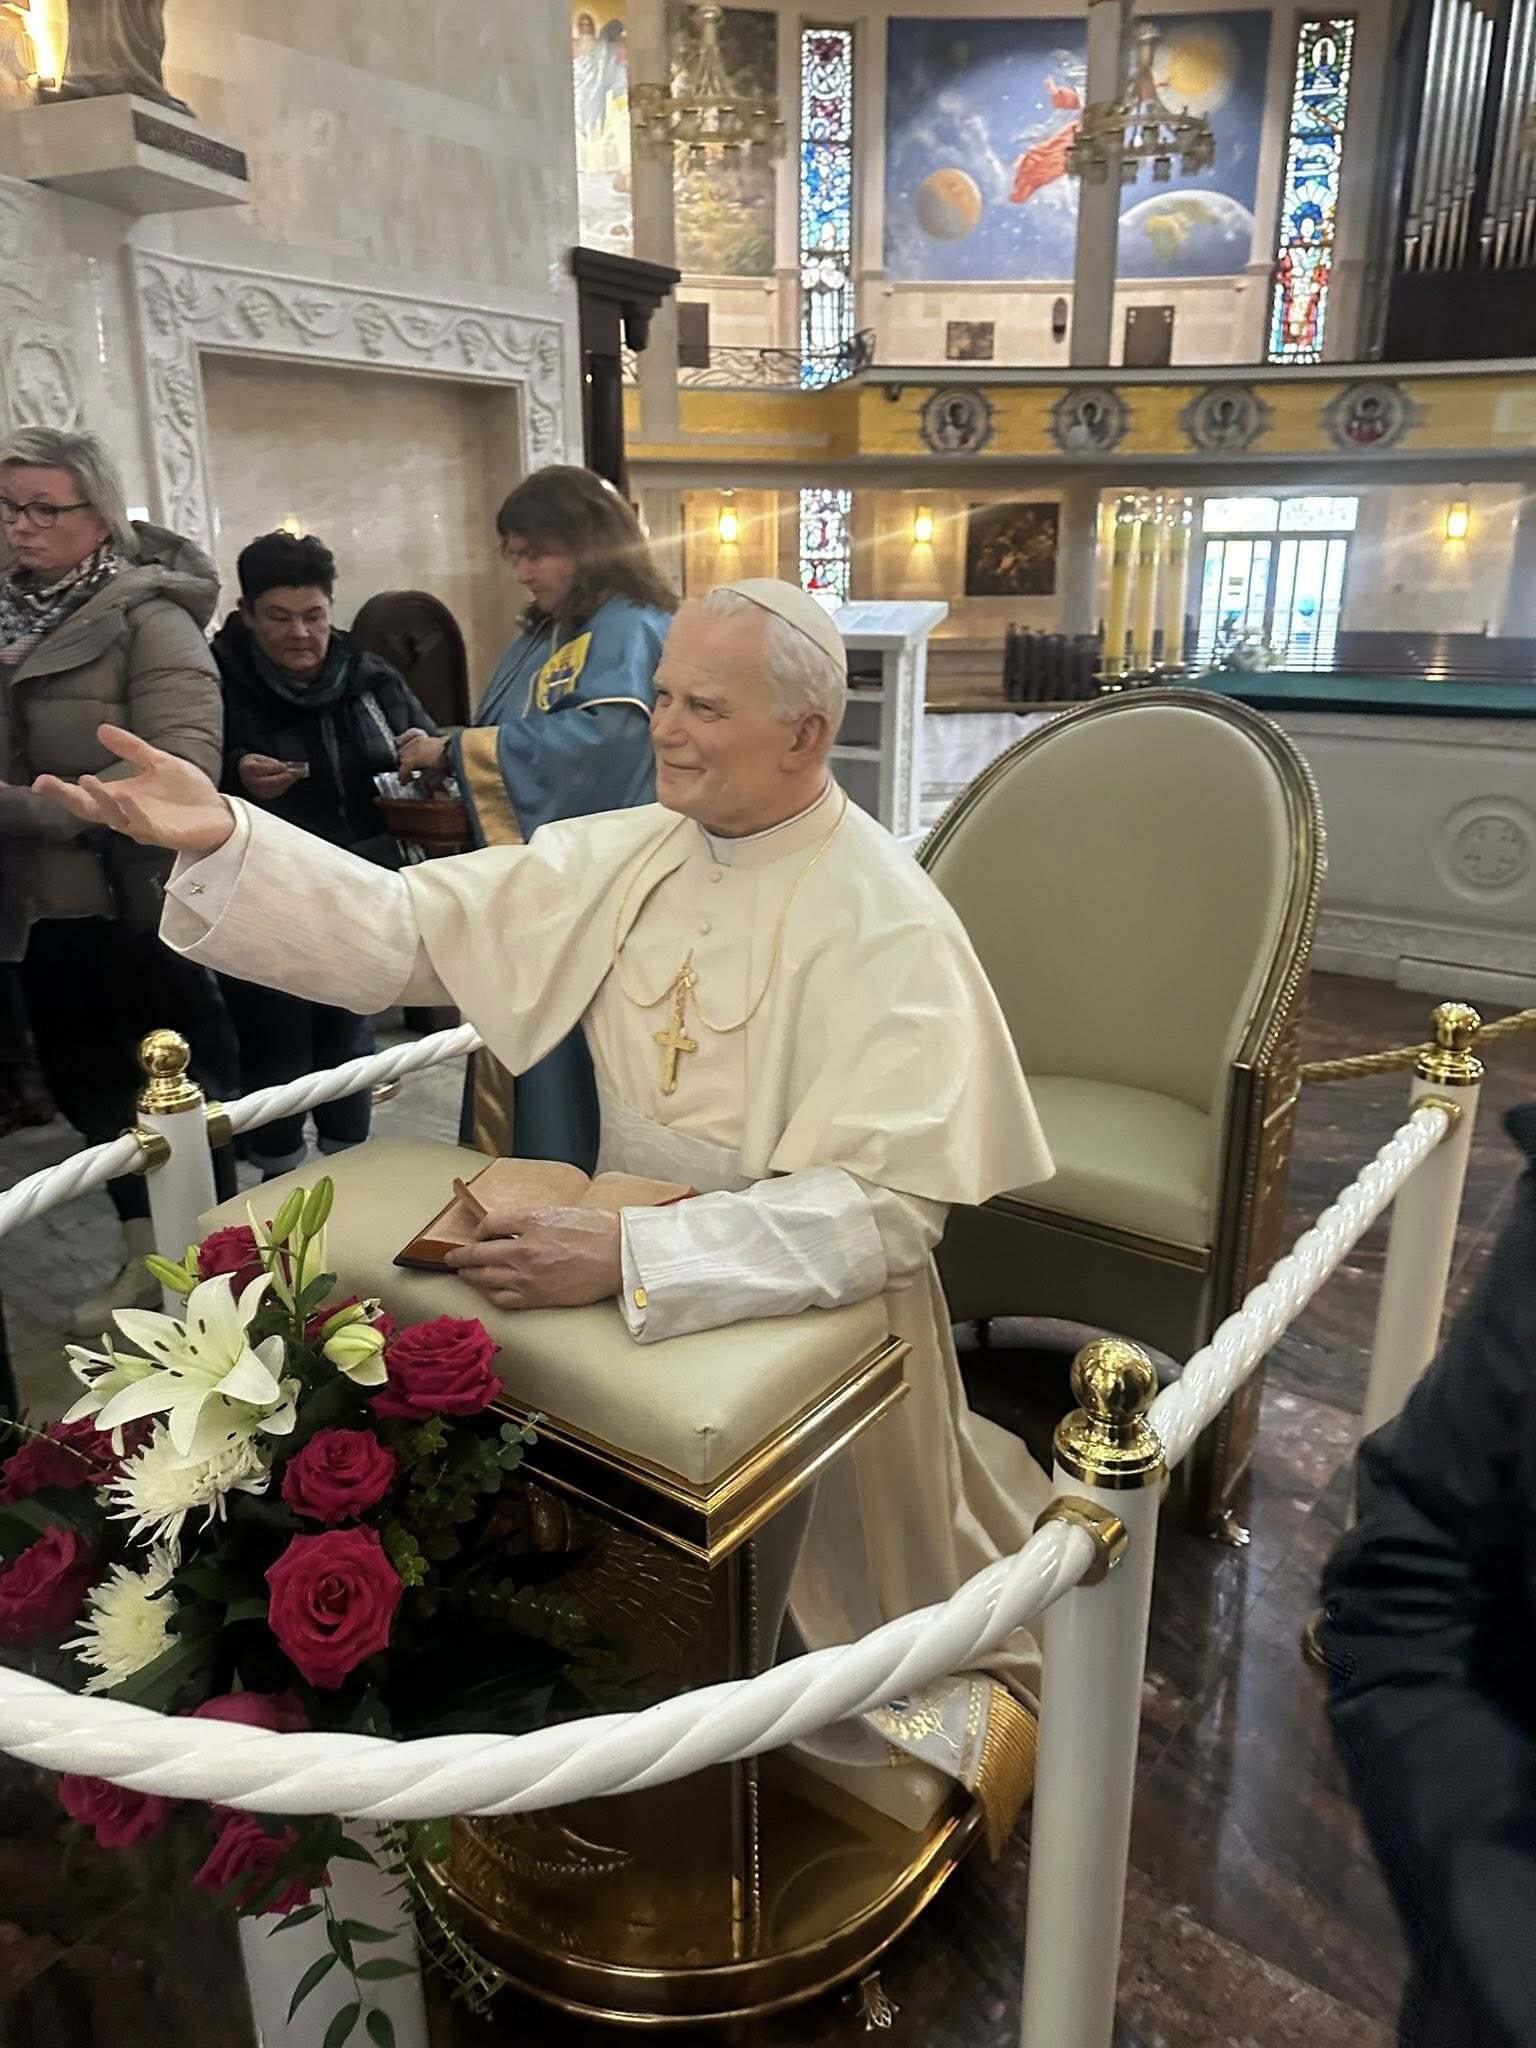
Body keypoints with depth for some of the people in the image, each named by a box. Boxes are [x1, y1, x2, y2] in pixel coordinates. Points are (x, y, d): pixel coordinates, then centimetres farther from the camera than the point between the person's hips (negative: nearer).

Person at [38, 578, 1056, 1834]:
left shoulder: (890, 927, -21)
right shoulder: (629, 856, -4)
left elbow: (888, 1202, -28)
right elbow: (408, 929, -6)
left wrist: (625, 1254, -37)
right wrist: (223, 838, -20)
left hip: (809, 1311, -5)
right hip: (633, 1284, 5)